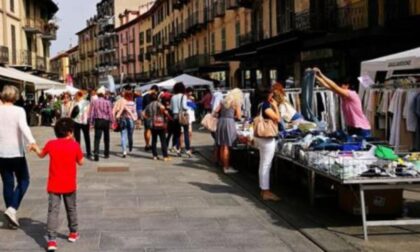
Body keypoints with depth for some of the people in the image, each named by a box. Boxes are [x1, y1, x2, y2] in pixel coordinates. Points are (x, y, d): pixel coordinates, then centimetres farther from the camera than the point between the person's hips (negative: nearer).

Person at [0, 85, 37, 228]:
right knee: (23, 181, 10)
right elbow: (23, 127, -28)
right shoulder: (19, 111, -10)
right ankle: (12, 209, -8)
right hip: (16, 152, -4)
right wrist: (31, 142, -41)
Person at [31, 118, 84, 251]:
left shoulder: (51, 144, -5)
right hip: (69, 185, 0)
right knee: (71, 209, 20)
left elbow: (41, 155, 14)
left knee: (53, 212, -4)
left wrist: (36, 148, 35)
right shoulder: (74, 145, -8)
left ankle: (52, 240, -15)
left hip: (54, 185, 0)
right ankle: (73, 233, 35)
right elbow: (81, 162, 2)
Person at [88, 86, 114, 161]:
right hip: (106, 121, 0)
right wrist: (111, 121, 5)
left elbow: (91, 112, 0)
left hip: (97, 121, 0)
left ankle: (96, 153, -24)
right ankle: (106, 153, 24)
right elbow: (110, 113, -3)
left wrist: (91, 122, 6)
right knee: (106, 138, 15)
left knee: (97, 138, -6)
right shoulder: (107, 102, -4)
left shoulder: (93, 102, -1)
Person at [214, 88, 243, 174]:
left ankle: (223, 165, 22)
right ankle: (226, 168, 2)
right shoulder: (237, 103, 2)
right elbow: (238, 116, -2)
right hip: (229, 122, -5)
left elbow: (216, 111, 9)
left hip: (221, 122, 5)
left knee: (222, 146, 12)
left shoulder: (224, 101, 15)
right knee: (226, 146, -3)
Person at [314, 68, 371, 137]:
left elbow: (335, 87, -30)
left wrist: (321, 75, -32)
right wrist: (316, 76, -12)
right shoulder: (342, 95, 3)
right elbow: (327, 86, -1)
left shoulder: (352, 94, -20)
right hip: (351, 128, 8)